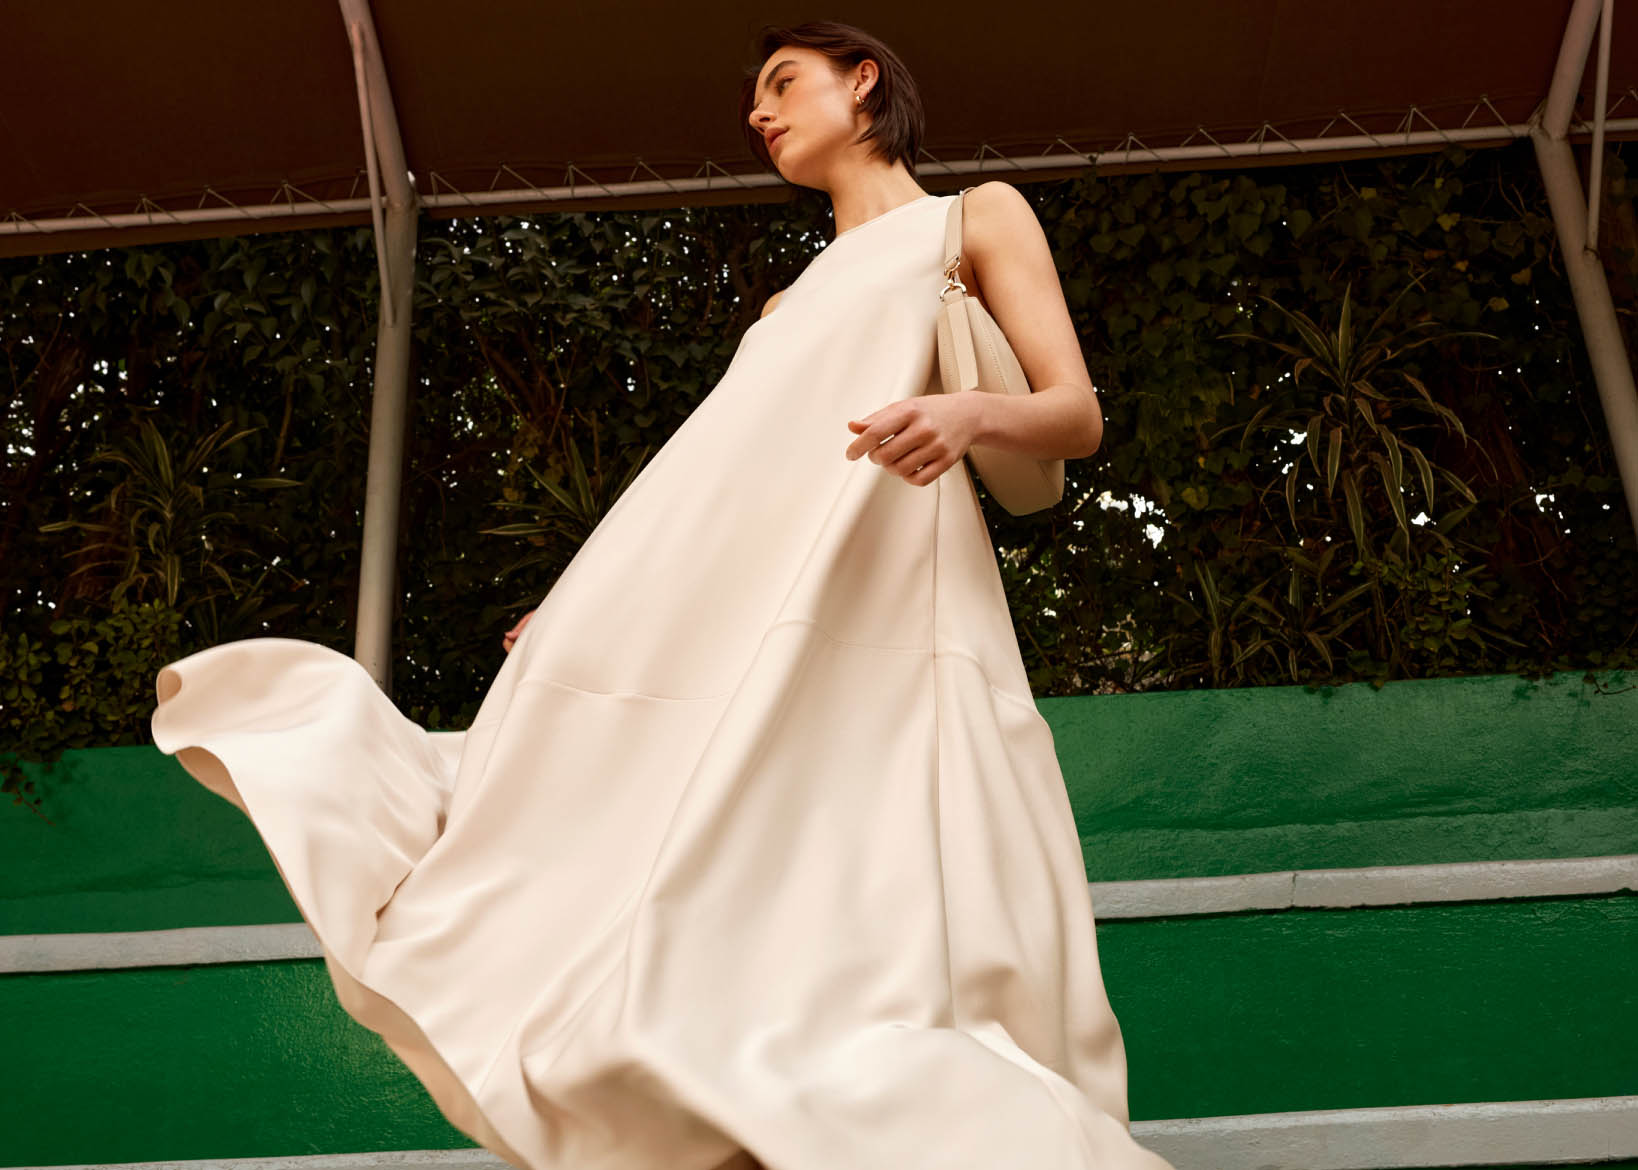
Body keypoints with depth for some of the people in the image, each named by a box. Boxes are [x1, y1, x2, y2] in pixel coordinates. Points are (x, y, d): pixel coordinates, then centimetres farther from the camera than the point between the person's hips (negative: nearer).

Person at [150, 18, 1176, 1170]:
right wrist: (595, 608, 25)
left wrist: (971, 412, -18)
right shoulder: (793, 299, 35)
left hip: (872, 605, -6)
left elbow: (1078, 413, 4)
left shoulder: (977, 215, 18)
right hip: (741, 619, 7)